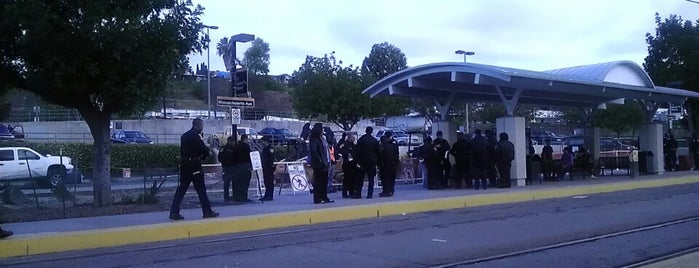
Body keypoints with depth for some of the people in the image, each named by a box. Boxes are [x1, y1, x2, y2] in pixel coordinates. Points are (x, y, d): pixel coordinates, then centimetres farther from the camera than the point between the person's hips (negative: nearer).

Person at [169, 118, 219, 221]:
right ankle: (207, 211, 7)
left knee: (181, 189, 8)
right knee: (201, 189, 0)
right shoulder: (195, 135, -13)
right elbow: (203, 149, -18)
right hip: (194, 166, -8)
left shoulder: (185, 135, 15)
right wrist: (207, 151, 6)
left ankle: (174, 212, 5)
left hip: (184, 165, 8)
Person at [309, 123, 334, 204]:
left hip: (324, 164, 9)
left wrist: (327, 162, 13)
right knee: (318, 182, -4)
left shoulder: (321, 138, 16)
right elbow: (313, 152, -18)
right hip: (318, 164, -9)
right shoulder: (313, 139, -11)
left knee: (324, 181, 13)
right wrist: (320, 160, -20)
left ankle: (324, 197, 21)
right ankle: (317, 199, 0)